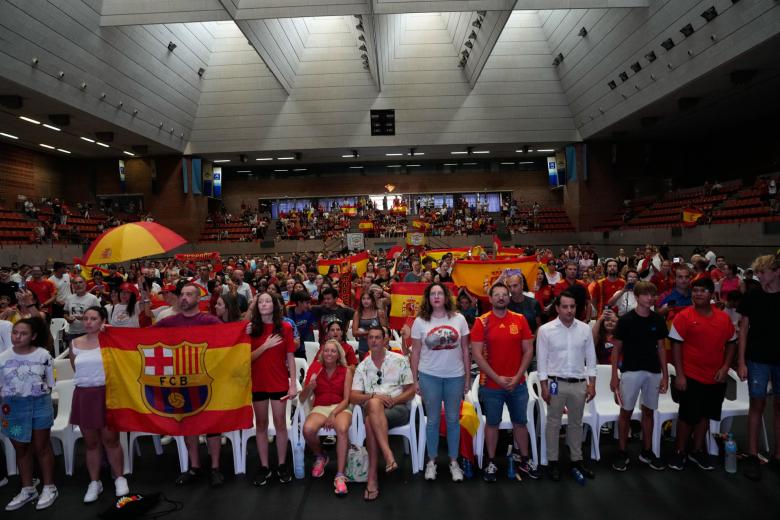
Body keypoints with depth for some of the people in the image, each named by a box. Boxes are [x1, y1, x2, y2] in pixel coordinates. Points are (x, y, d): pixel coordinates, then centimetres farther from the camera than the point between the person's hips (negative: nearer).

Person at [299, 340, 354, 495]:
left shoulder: (346, 371, 4)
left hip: (340, 408, -1)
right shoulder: (315, 370, 7)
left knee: (342, 429, -37)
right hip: (320, 408, 2)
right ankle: (320, 456, 3)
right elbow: (302, 399, 4)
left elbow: (346, 399, -1)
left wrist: (333, 414, -17)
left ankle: (340, 475, -29)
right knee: (308, 429, -31)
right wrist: (310, 386, -17)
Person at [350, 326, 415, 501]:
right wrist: (374, 396, -15)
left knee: (370, 422, -33)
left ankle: (372, 477, -31)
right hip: (372, 410, 2)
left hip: (399, 408, -2)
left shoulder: (400, 360, 5)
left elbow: (411, 391, 3)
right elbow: (353, 397, 3)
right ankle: (388, 455, -38)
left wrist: (392, 400, -14)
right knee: (374, 404, -35)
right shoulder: (362, 367, 11)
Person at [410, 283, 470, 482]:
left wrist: (468, 377, 3)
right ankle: (431, 461, 25)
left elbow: (465, 350, 4)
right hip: (429, 376, -1)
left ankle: (454, 461, 25)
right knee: (433, 420, 9)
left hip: (455, 376, 1)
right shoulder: (420, 321, -3)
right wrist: (415, 379, 1)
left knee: (453, 419, 10)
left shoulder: (458, 319, -1)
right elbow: (415, 352, 2)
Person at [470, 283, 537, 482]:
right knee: (492, 423, 10)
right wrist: (497, 378, -14)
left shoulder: (520, 320, 0)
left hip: (518, 384, 2)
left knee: (520, 422, 15)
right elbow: (477, 354, -11)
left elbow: (528, 350, 1)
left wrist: (517, 377, -8)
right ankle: (491, 463, 24)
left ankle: (524, 460, 31)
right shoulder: (481, 322, -7)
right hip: (491, 385, -2)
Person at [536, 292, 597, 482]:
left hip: (579, 383, 3)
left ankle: (577, 459, 29)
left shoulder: (585, 329, 0)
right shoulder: (545, 330, -8)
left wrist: (592, 384, 3)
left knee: (576, 423, 15)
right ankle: (553, 461, 20)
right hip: (556, 383, -2)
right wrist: (544, 386, -8)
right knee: (553, 423, 8)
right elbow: (542, 359, -6)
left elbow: (591, 357, 5)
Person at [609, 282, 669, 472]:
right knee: (626, 412, 3)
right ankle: (622, 452, 13)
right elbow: (616, 348, -4)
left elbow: (661, 347, 9)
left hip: (653, 372, 4)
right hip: (631, 371, -3)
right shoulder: (626, 319, -8)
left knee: (648, 411, 13)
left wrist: (665, 375, 5)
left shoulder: (658, 320, 3)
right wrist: (614, 375, -7)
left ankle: (647, 452, 26)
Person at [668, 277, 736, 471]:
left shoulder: (724, 317, 2)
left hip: (716, 378, 4)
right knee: (688, 416, 3)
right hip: (691, 377, -4)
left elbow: (731, 343, 10)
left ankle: (697, 451, 30)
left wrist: (725, 367, -3)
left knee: (705, 415, 15)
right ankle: (680, 452, 19)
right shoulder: (683, 316, -10)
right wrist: (679, 375, -13)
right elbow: (676, 345, -10)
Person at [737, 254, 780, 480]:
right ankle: (753, 456, 11)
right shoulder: (751, 296, -2)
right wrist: (741, 362, -5)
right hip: (757, 359, -1)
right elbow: (743, 330, 0)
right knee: (757, 404, 3)